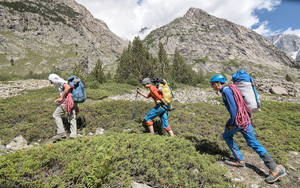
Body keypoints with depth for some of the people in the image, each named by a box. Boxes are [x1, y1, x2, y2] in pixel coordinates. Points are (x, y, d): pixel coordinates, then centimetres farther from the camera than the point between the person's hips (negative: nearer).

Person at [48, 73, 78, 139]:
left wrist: (61, 97, -16)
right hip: (73, 101, 10)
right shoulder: (60, 84, 26)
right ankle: (73, 134, 9)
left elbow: (68, 87, -22)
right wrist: (59, 99, 15)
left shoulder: (61, 81, -2)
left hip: (68, 101, -10)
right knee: (72, 118, 9)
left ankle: (61, 133, -2)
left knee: (56, 115, 1)